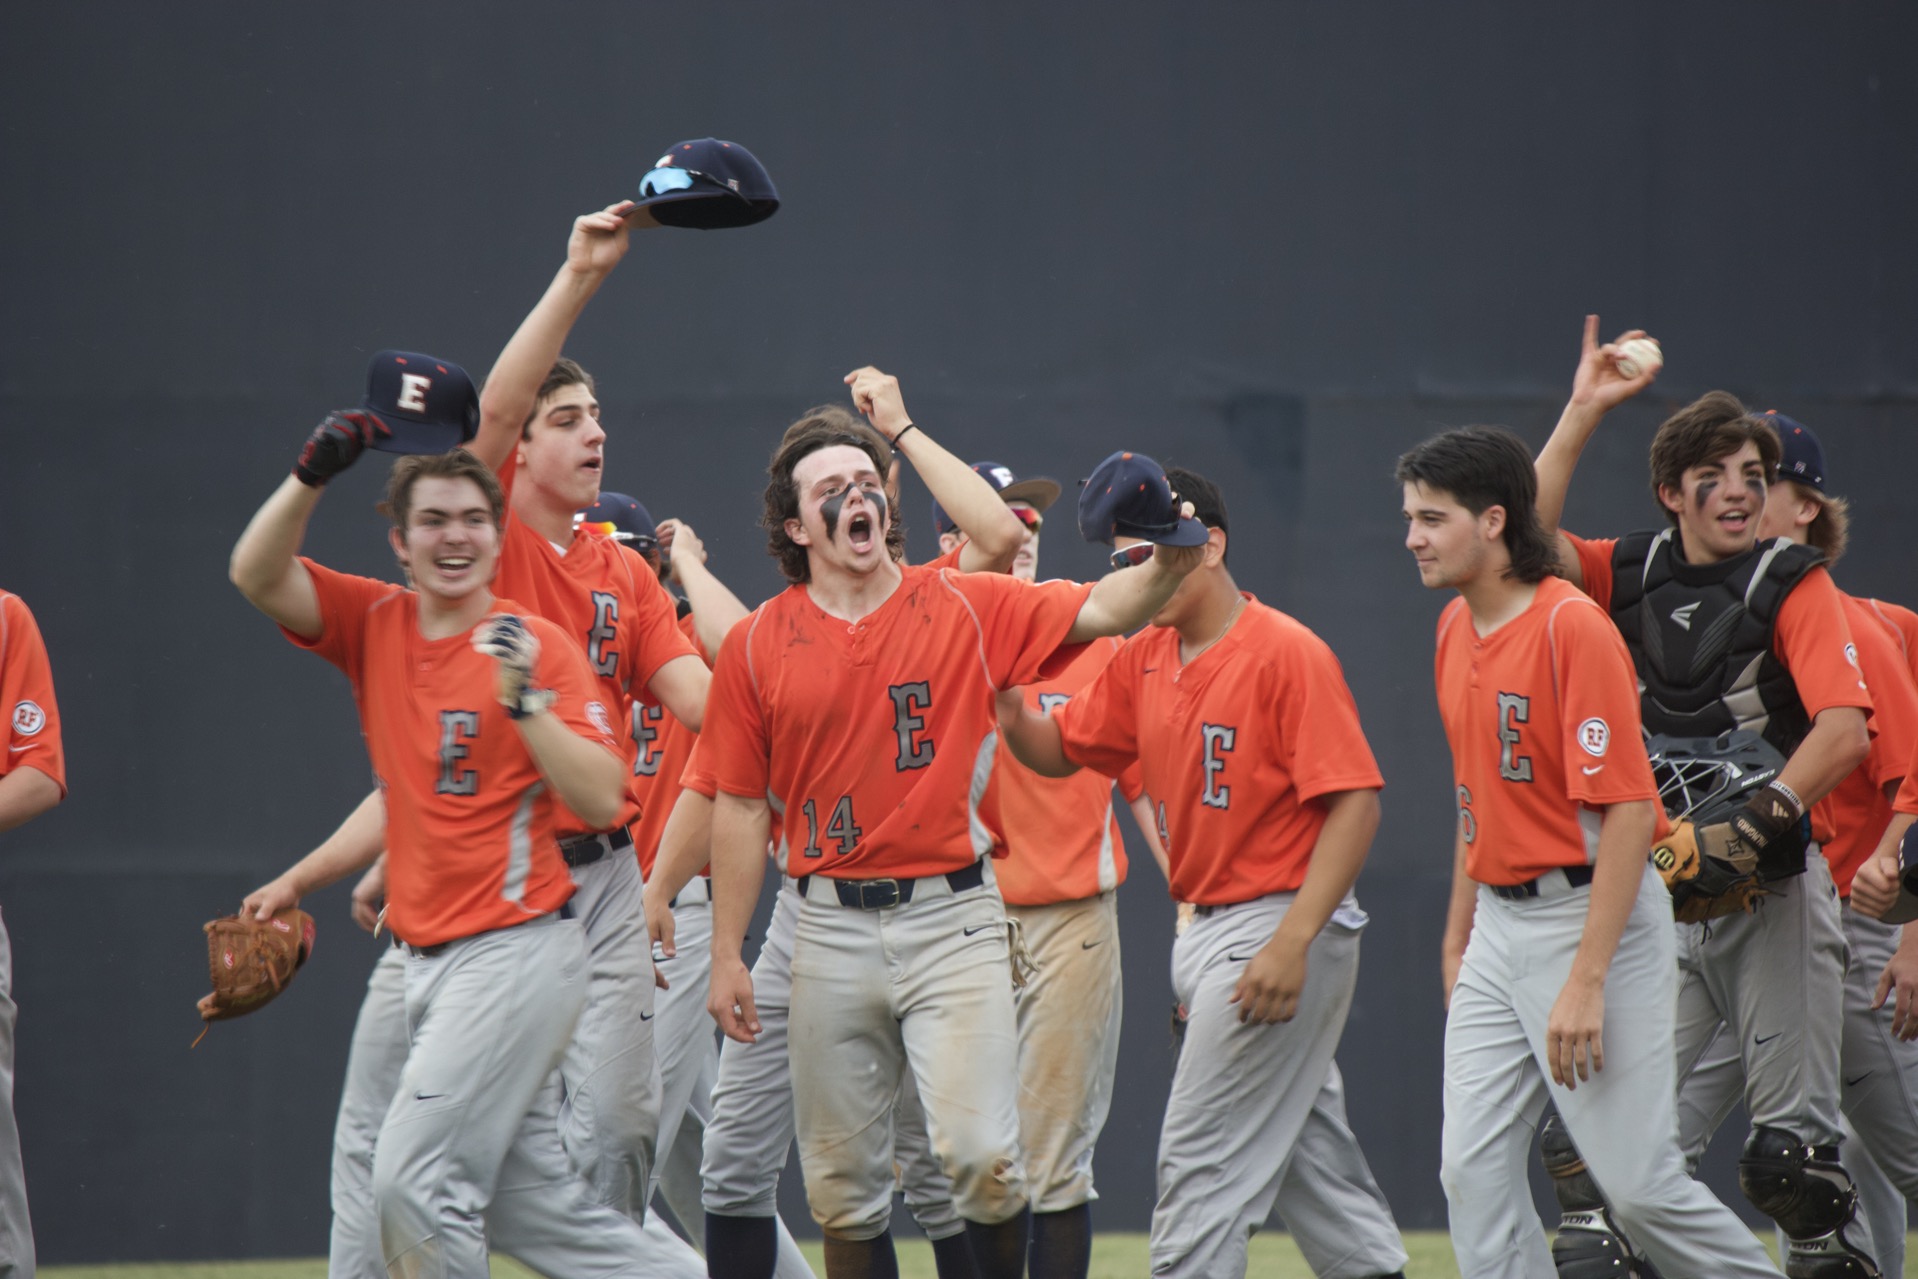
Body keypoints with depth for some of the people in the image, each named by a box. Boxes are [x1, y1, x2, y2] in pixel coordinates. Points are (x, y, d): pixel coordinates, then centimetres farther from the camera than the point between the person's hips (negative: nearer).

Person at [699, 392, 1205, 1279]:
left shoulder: (966, 608, 2)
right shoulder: (757, 647, 4)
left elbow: (1101, 612, -8)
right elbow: (740, 807, 6)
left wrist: (1166, 567, -29)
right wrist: (725, 956, 3)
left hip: (951, 915, -2)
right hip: (831, 929, 2)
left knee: (980, 1153, -15)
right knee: (841, 1183, 6)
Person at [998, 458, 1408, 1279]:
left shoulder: (1288, 655, -14)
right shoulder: (1144, 659, 10)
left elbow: (1354, 801, -18)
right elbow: (1059, 751, 17)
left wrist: (1292, 942, -24)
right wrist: (1006, 708, -7)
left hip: (1281, 926, -9)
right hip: (1207, 930, 9)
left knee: (1202, 1155, -9)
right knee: (1307, 1155, 13)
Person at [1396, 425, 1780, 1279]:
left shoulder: (1573, 627, -16)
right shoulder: (1456, 629, 11)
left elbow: (1628, 812, -20)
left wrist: (1586, 980, -24)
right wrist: (1458, 937, 22)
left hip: (1591, 916, -8)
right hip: (1499, 926, 8)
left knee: (1636, 1180, -8)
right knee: (1473, 1173, 2)